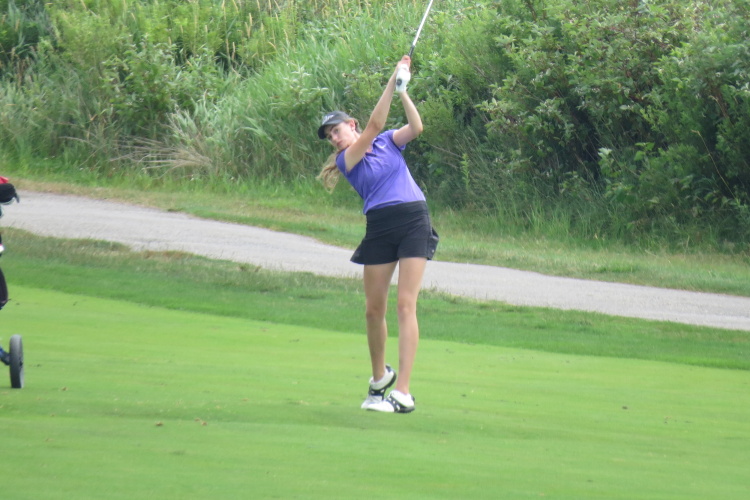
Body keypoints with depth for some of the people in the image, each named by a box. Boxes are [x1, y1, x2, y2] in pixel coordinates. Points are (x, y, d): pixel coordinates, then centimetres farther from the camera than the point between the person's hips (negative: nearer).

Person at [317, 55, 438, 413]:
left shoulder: (388, 142, 14)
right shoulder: (346, 160, 5)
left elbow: (416, 127, -2)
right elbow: (374, 125, -7)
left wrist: (403, 90, -9)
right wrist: (392, 81, -9)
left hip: (414, 220, -1)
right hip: (379, 226, 1)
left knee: (405, 304, -10)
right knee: (374, 308, 3)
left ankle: (403, 392, -16)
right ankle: (379, 376, 28)